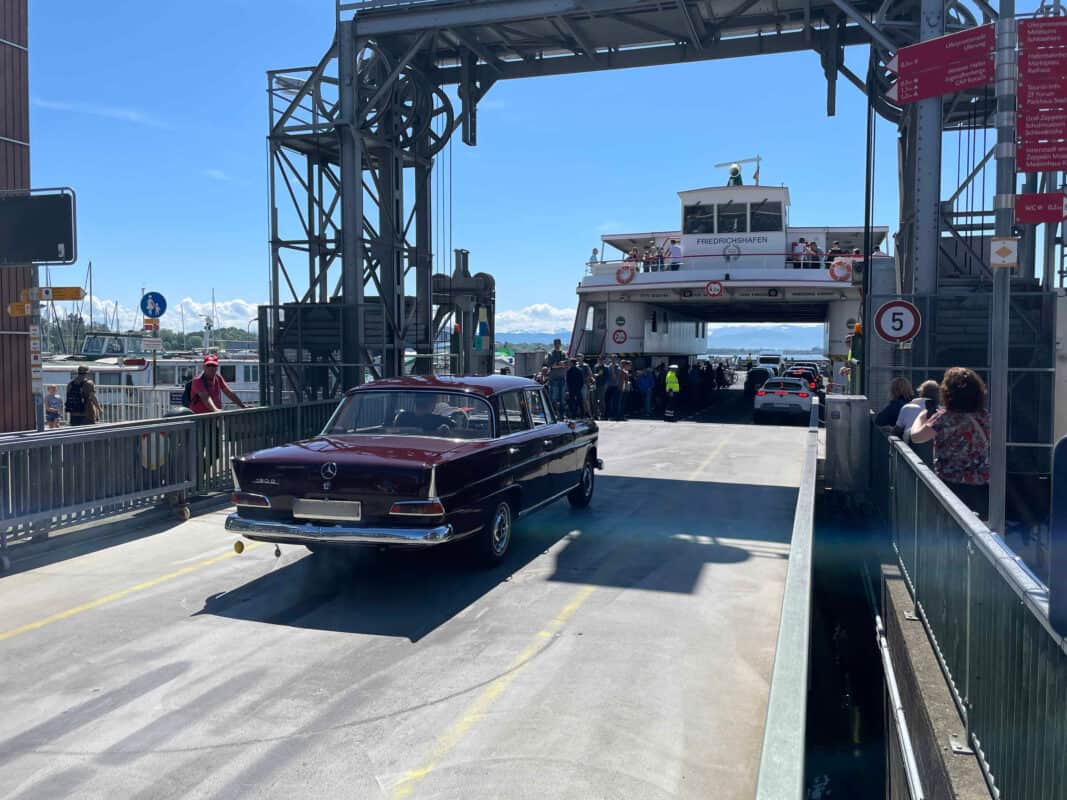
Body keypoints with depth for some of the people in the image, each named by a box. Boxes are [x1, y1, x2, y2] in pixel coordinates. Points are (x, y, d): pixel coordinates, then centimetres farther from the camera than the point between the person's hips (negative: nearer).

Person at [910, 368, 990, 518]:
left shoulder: (945, 418, -17)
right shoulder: (985, 417, 3)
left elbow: (916, 436, -13)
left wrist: (921, 416, 7)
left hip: (956, 488, -5)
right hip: (984, 488, 5)